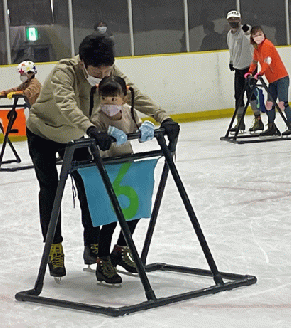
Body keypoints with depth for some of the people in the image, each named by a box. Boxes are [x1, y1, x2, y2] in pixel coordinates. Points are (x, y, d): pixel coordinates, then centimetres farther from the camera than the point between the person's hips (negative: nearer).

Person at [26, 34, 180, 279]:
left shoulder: (111, 73, -22)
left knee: (88, 187, 0)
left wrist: (163, 118, -43)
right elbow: (66, 105, -55)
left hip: (75, 136, 5)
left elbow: (136, 95, -27)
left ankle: (93, 246, 12)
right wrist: (92, 130, -71)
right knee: (50, 189, -5)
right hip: (43, 133, -5)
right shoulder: (64, 72, -38)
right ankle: (54, 250, 6)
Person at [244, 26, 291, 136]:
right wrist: (250, 72, 13)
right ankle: (272, 127, 14)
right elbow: (255, 61, 26)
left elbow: (267, 61, -25)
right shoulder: (257, 48, 12)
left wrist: (260, 73, -33)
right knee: (269, 103, 6)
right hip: (272, 80, 9)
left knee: (282, 103, -14)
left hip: (281, 78, -9)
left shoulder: (266, 44, -15)